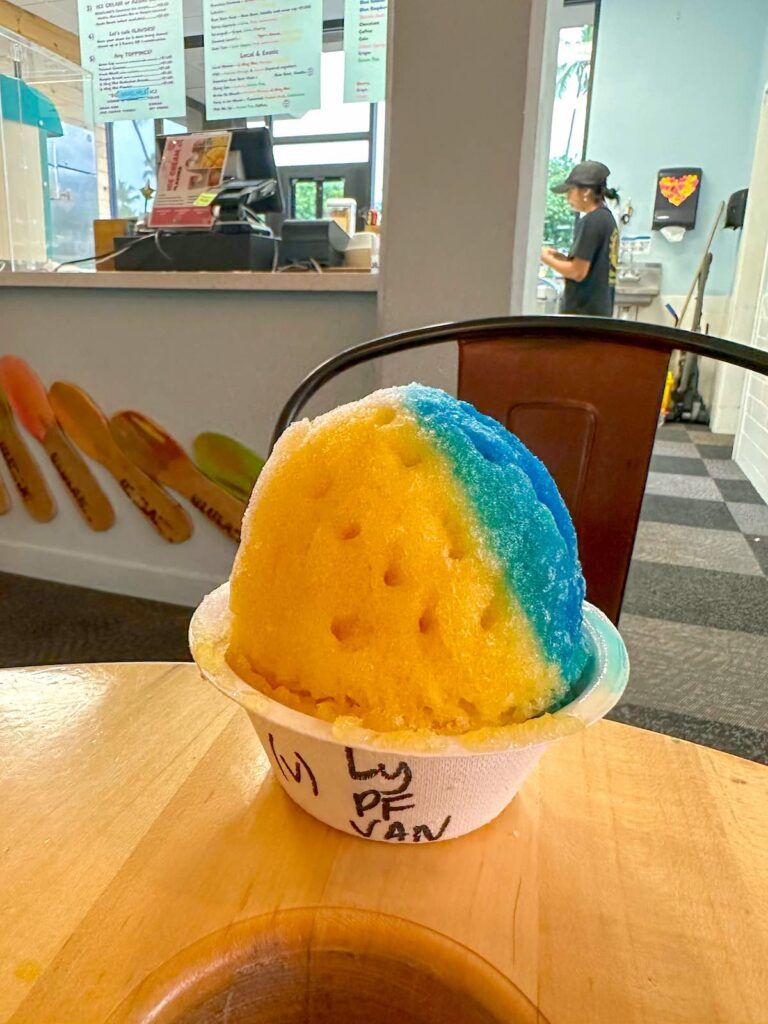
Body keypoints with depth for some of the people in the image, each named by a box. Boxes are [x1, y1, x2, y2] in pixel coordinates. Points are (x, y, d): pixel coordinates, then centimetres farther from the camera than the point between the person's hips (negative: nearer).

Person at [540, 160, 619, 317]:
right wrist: (560, 256, 12)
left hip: (582, 310, -9)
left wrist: (548, 259, -3)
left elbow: (578, 272, -17)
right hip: (601, 309, 9)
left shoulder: (590, 222, -13)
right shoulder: (608, 219, 15)